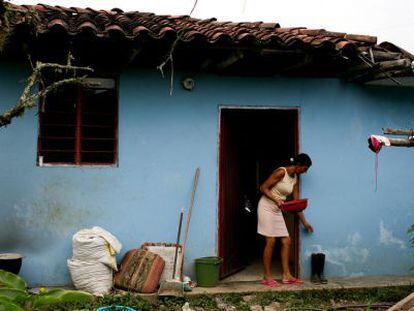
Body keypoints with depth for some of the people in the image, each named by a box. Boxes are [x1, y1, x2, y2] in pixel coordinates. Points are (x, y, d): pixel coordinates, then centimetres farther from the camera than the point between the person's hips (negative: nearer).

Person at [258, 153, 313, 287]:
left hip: (277, 211, 8)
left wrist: (304, 222, 12)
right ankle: (267, 277, 0)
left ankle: (286, 275, 9)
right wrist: (276, 200, -28)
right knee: (271, 241, -9)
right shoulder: (281, 172, -16)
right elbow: (263, 188, -16)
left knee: (286, 241, 3)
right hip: (267, 207, -8)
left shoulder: (295, 179, 8)